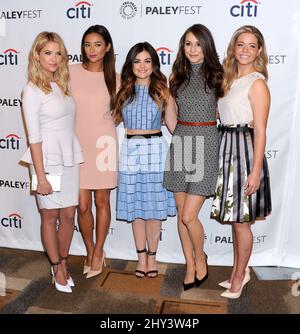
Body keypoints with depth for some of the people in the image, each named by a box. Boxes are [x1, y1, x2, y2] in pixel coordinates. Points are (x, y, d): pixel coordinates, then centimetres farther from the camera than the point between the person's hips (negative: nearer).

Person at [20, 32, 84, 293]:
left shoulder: (62, 85, 10)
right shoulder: (32, 91, -8)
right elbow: (34, 138, -12)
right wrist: (41, 176, -13)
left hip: (70, 158, 6)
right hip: (48, 160, -5)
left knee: (68, 214, 10)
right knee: (50, 216, 9)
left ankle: (63, 263, 30)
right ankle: (57, 268, 26)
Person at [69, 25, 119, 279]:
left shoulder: (114, 78, 4)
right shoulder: (71, 72, 2)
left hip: (104, 143, 0)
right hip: (77, 143, 0)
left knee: (102, 201, 9)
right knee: (83, 205, 2)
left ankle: (98, 252, 28)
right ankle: (90, 251, 26)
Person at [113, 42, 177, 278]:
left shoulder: (161, 91, 2)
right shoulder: (124, 91, 8)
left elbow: (174, 127, 2)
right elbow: (115, 119, 14)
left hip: (155, 150, -2)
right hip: (130, 150, 2)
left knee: (154, 206, 4)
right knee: (135, 207, 8)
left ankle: (152, 255, 22)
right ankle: (141, 255, 24)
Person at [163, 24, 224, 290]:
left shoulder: (217, 75, 1)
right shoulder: (177, 76, 10)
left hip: (205, 143, -4)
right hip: (180, 142, 4)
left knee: (189, 216, -8)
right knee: (181, 214, 8)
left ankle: (200, 259, 22)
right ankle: (190, 267, 26)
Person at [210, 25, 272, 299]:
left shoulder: (257, 83, -9)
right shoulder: (230, 80, 14)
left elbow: (260, 131, -14)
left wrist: (256, 170, -18)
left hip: (244, 150, -7)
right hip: (227, 149, 8)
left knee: (241, 221, 3)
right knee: (235, 218, 16)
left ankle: (239, 275, 21)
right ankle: (239, 270, 32)